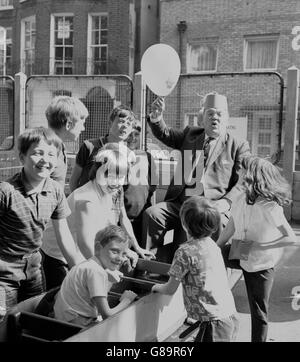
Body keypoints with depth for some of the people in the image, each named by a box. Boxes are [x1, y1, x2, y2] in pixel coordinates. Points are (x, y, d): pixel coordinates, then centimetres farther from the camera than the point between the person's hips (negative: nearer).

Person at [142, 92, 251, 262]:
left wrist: (227, 201, -15)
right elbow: (165, 135, 21)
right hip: (180, 203, 4)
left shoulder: (239, 146, 10)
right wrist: (157, 119, -2)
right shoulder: (190, 135, 22)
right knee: (151, 214, -21)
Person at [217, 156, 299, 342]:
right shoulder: (244, 198, -7)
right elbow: (232, 225, 2)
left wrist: (257, 246, -27)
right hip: (241, 255, 7)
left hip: (260, 262, -6)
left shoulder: (269, 206, -27)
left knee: (259, 311, 6)